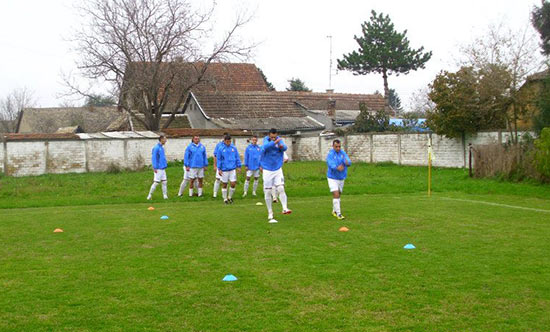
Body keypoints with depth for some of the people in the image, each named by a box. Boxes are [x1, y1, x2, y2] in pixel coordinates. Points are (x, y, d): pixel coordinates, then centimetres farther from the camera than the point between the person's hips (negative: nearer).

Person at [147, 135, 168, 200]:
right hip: (158, 169, -9)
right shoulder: (156, 148, -14)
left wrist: (165, 165, 21)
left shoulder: (162, 147, 14)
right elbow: (154, 158, -16)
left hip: (163, 169, 9)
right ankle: (150, 195, 4)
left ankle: (165, 196, 9)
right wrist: (155, 168, -18)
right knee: (156, 182, -5)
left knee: (164, 182, 6)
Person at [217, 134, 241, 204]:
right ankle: (225, 199, 20)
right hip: (224, 170, -1)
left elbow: (237, 158, 9)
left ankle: (230, 197, 18)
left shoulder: (234, 148, 2)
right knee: (224, 185, 6)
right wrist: (219, 169, -3)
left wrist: (238, 166, 4)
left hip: (232, 169, 1)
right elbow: (219, 159, 1)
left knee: (233, 184, -4)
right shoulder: (221, 149, -3)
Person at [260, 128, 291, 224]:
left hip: (278, 170, 1)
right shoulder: (266, 139, -7)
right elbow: (265, 147, -30)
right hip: (267, 170, -1)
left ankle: (285, 208, -23)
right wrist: (274, 142, -46)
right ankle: (270, 215, 10)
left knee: (281, 189, -17)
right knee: (267, 192, 2)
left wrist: (282, 146, -45)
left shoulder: (279, 140, -4)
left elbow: (285, 147, -22)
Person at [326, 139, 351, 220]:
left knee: (338, 195, 16)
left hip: (341, 178, 6)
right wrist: (337, 168, -51)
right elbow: (331, 165, -31)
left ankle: (334, 211, 34)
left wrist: (347, 163, -40)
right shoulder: (330, 155, -15)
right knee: (336, 195, -15)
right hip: (332, 178, -6)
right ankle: (338, 213, -13)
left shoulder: (343, 153, -1)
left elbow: (349, 162, -15)